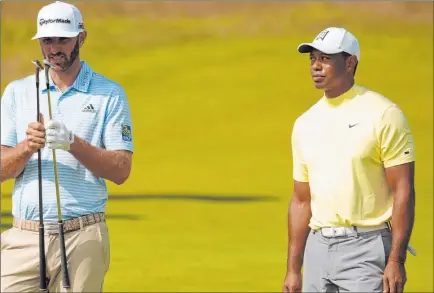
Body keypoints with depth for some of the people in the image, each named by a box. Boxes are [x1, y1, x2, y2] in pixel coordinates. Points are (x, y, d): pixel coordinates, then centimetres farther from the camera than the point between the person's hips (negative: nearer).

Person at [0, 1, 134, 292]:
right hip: (25, 237, 2)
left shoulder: (110, 94, 4)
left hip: (84, 238, -2)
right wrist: (27, 146, -16)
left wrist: (73, 143, -17)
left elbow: (121, 170, -3)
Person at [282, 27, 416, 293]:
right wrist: (293, 269, 12)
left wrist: (396, 260, -17)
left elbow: (403, 191, -10)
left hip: (366, 248, -6)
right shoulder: (305, 123, 12)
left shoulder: (383, 114, -6)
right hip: (318, 248, 6)